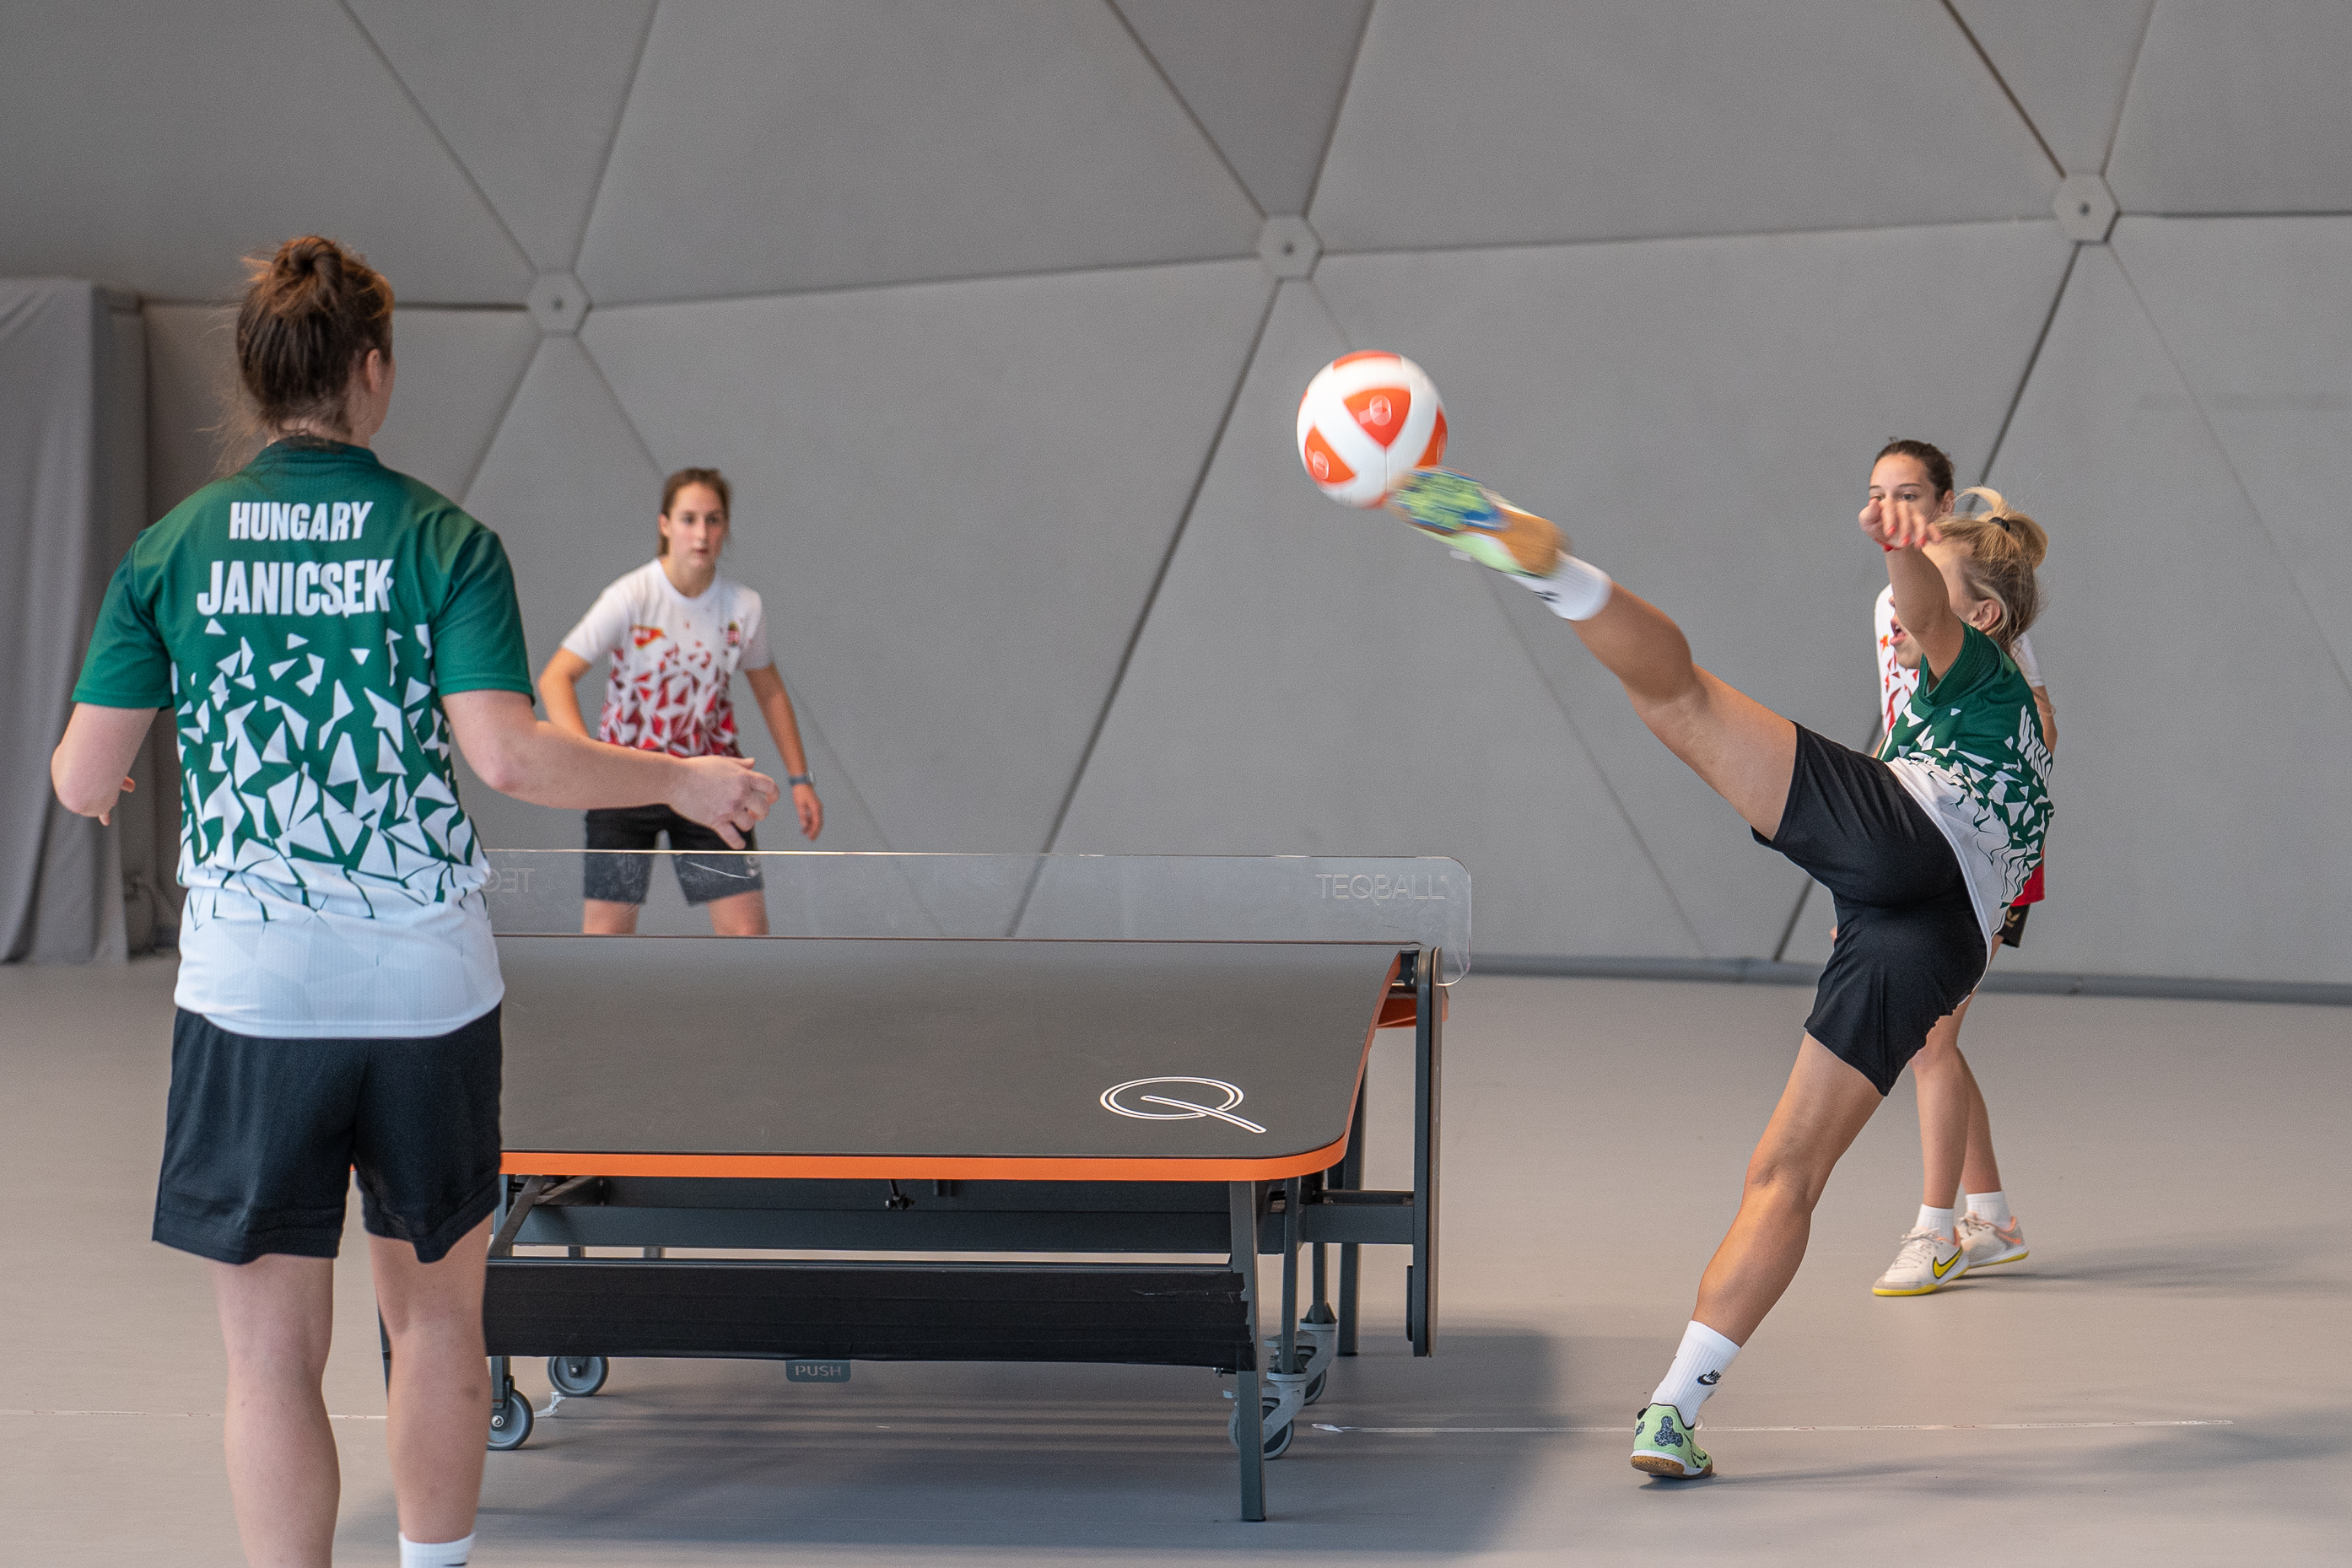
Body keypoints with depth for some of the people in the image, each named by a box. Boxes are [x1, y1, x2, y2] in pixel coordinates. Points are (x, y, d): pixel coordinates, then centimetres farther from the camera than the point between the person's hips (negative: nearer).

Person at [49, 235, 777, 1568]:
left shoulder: (171, 548, 1)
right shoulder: (445, 541, -4)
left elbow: (85, 779, 1)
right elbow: (507, 754, -15)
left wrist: (92, 782, 25)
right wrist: (684, 780, -2)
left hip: (249, 994, 0)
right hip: (428, 990, 0)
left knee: (274, 1354, 3)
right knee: (436, 1319, 16)